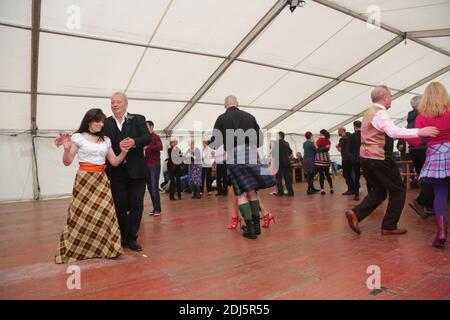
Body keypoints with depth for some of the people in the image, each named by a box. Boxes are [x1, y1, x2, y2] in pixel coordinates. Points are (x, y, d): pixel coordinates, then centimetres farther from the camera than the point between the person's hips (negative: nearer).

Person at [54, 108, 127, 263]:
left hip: (102, 180, 4)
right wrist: (67, 149, -21)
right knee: (81, 214, -2)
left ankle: (104, 248, 8)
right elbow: (67, 162, -2)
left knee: (104, 214, -2)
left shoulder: (105, 140, 13)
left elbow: (114, 162, 12)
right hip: (84, 180, -4)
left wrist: (123, 152, -6)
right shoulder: (78, 137, 1)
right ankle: (74, 250, 13)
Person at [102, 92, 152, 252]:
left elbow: (148, 137, -10)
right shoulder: (105, 123, 7)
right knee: (120, 206, 8)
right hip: (116, 171, 1)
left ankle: (131, 237, 19)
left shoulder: (138, 119, 4)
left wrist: (135, 142, -27)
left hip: (136, 170, 0)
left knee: (136, 205, 4)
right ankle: (122, 237, 26)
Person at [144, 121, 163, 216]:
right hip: (146, 165, 7)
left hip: (154, 165, -7)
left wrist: (148, 147, -32)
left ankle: (158, 209, 1)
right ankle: (155, 208, 17)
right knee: (150, 187, 9)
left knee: (154, 188, -7)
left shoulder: (155, 137, -6)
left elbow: (160, 147, -24)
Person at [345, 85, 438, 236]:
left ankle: (355, 213, 3)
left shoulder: (369, 112, 17)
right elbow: (393, 132, -30)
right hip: (379, 158, -10)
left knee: (379, 191, 17)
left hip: (367, 157, 10)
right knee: (398, 190, 4)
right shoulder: (380, 113, -14)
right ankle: (389, 226, 9)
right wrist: (419, 132, -35)